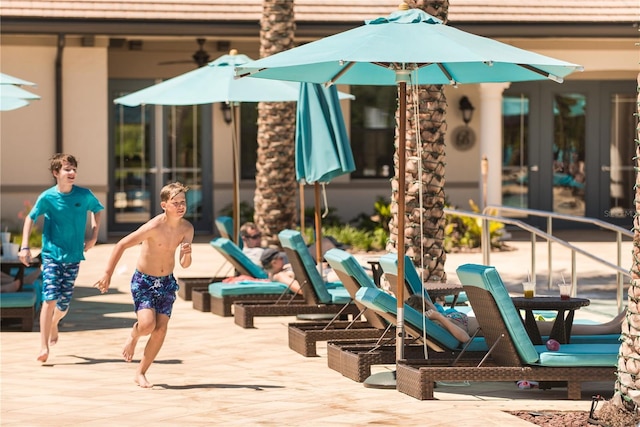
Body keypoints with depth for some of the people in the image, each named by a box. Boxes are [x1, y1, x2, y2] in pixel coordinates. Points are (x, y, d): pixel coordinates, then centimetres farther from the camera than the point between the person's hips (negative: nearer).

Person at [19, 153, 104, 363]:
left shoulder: (84, 195, -4)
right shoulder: (47, 197, -9)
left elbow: (96, 209, 16)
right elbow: (30, 218, 2)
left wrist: (93, 236, 9)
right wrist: (25, 247, -5)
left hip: (73, 257, 2)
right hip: (51, 254, -2)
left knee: (64, 304, 8)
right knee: (50, 299, -15)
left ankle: (53, 324, 43)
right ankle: (44, 347, -11)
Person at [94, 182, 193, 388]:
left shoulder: (187, 229, -8)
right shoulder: (153, 227, -24)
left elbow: (185, 265, -2)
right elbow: (121, 245, -19)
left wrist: (187, 254, -26)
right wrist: (108, 275, -19)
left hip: (167, 282, 5)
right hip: (143, 281, -5)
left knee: (161, 329, -3)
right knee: (147, 325, -22)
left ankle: (140, 373, 13)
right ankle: (133, 336, 17)